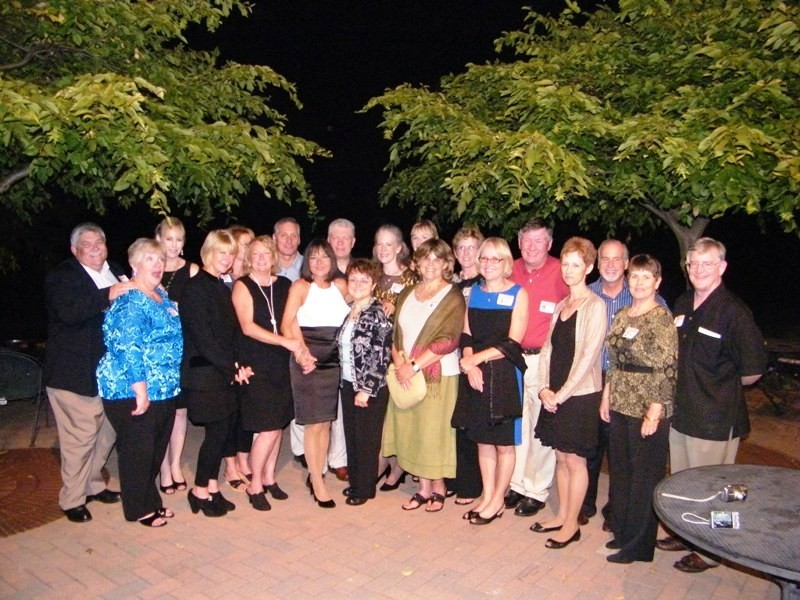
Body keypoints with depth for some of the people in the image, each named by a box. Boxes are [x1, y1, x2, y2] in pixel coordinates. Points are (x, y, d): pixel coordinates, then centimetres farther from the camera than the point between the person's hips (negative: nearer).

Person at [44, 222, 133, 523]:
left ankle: (93, 484, 35)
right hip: (74, 372, -7)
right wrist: (107, 296, -32)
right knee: (80, 436, -1)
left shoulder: (115, 273, 12)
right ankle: (73, 499, 16)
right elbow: (67, 312, -26)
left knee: (107, 431, 16)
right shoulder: (61, 276, -8)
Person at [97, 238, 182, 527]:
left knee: (157, 448, 18)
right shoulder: (130, 302, -16)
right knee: (138, 450, 5)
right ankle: (140, 509, 21)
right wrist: (140, 388, -25)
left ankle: (150, 500, 34)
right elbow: (127, 347, -23)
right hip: (134, 391, -9)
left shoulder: (162, 296, 12)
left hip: (163, 389, 9)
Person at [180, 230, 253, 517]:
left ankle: (212, 487, 24)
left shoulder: (223, 287, 13)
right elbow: (203, 337, -17)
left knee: (225, 430, 9)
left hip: (225, 373, 8)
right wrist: (233, 367, -12)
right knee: (218, 431, -3)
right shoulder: (196, 288, -12)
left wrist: (237, 365, 0)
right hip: (205, 373, -8)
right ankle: (200, 490, 15)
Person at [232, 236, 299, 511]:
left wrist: (300, 349, -1)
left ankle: (269, 477, 28)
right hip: (257, 365, -4)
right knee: (269, 429, -5)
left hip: (281, 364, 5)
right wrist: (284, 341, -20)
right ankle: (255, 485, 14)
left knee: (278, 424, 10)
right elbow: (248, 327, -14)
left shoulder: (284, 284, 9)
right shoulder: (242, 286, -3)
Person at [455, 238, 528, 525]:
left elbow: (512, 343, -12)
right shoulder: (474, 291, 10)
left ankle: (498, 499, 21)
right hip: (476, 375, 5)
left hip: (504, 375, -4)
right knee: (483, 439, 13)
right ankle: (487, 495, 27)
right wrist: (470, 364, -9)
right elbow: (466, 336, 8)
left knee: (504, 442, 6)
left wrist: (476, 358, -13)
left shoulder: (518, 293, -5)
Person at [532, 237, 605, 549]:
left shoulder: (595, 306, -11)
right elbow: (548, 348, 9)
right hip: (554, 395, 6)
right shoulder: (560, 305, 10)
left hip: (580, 395, -6)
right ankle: (561, 514, 29)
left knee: (574, 460, 4)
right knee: (561, 457, 15)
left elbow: (588, 356, -16)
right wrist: (544, 388, -2)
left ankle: (571, 524, 18)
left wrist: (562, 394, -14)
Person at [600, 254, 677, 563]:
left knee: (645, 475, 6)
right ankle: (622, 530, 33)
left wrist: (654, 413, -18)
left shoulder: (663, 318, -12)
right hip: (620, 404, 7)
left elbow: (667, 369, -15)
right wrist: (606, 397, 11)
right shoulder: (622, 315, 8)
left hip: (648, 409, -7)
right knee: (620, 470, 16)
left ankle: (638, 544, 20)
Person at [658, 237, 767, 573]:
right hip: (681, 410, 7)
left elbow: (753, 370, -14)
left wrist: (725, 387, 0)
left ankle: (709, 551, 23)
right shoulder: (682, 305, 7)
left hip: (715, 417, -7)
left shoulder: (733, 311, -16)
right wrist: (687, 387, 10)